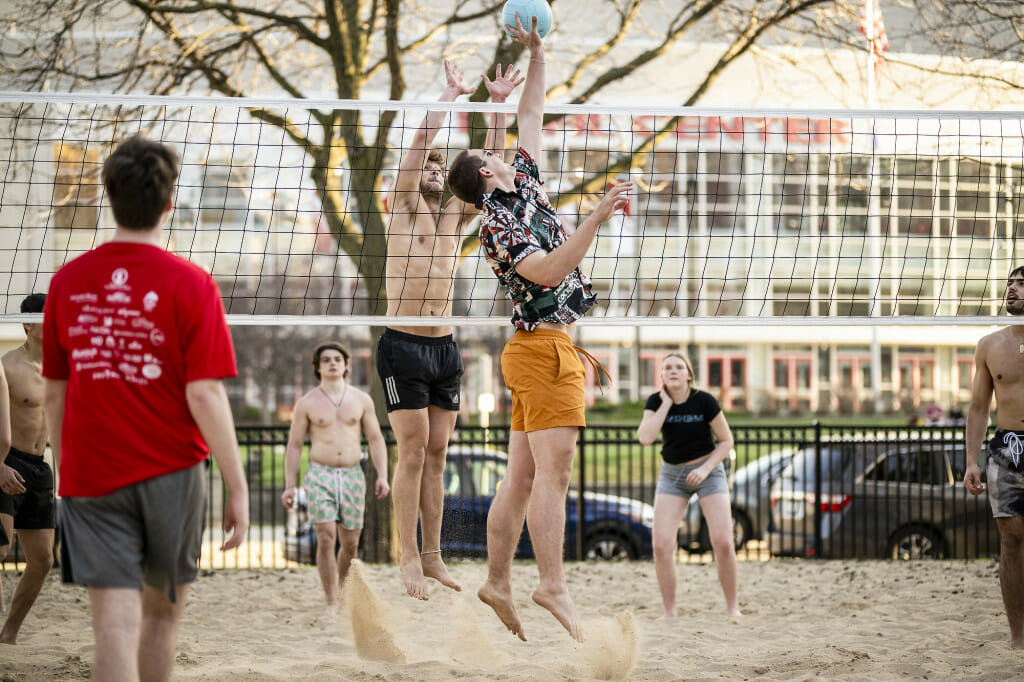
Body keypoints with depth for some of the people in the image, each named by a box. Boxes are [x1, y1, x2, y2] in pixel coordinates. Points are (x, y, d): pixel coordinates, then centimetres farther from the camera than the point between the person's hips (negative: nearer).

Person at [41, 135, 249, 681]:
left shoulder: (67, 281, 1)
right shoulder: (189, 284, -9)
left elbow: (53, 394, 8)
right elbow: (205, 395, -12)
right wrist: (237, 487, -7)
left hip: (89, 474, 2)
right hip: (172, 472, -1)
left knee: (116, 622, -4)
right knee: (163, 609, 18)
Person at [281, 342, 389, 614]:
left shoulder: (361, 400, 8)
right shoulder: (307, 403, 3)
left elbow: (375, 439, 10)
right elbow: (294, 446, 6)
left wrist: (382, 475, -3)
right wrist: (289, 486, 1)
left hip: (352, 476, 2)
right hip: (320, 476, -2)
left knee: (350, 543, 4)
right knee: (326, 539, -15)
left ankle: (343, 594, 28)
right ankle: (331, 604, -10)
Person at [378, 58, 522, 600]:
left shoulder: (457, 215, 14)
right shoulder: (405, 208, 1)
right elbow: (420, 143, -10)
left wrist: (498, 105, -2)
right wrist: (451, 93, -10)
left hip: (445, 348, 5)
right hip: (402, 346, -5)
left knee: (436, 454, 6)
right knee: (413, 451, -7)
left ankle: (432, 556, 10)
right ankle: (409, 557, -3)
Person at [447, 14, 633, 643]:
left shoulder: (527, 187, 15)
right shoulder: (496, 226, -11)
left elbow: (531, 116, 23)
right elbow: (549, 270, -24)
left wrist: (537, 54, 18)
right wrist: (599, 218, -27)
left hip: (539, 349, 9)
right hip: (544, 347, -9)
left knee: (524, 475, 7)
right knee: (553, 471, -14)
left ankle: (498, 581, 8)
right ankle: (553, 587, -18)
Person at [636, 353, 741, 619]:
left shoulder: (704, 401, -14)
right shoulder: (656, 402, -8)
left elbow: (726, 440, -6)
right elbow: (645, 437, -24)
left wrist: (705, 468, -18)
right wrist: (666, 403, -21)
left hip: (707, 471, -2)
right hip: (672, 474, 2)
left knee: (723, 542, -15)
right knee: (661, 545, -12)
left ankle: (732, 606, 3)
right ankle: (669, 611, 0)